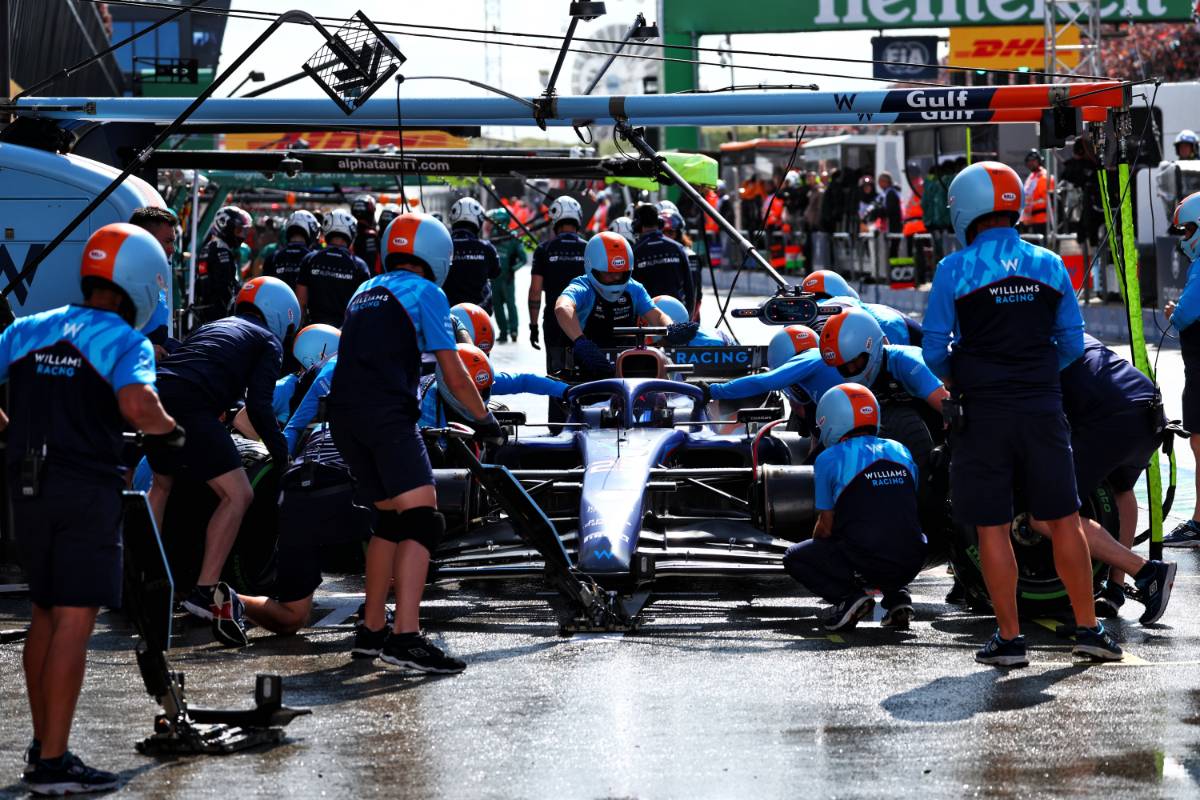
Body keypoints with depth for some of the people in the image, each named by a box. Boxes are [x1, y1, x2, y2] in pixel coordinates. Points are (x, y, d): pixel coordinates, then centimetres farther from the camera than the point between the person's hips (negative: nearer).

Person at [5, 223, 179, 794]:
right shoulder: (125, 341, -6)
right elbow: (135, 404, -25)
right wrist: (168, 429, -5)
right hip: (86, 489, -6)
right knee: (74, 622, -5)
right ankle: (53, 763, -8)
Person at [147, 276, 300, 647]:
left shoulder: (213, 327, 34)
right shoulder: (267, 342, 14)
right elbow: (258, 407, 0)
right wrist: (285, 459, 8)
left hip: (153, 394, 8)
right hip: (190, 407, -8)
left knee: (162, 484, 31)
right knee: (237, 495, -4)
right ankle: (205, 589, -14)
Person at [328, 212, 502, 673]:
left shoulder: (366, 292, 27)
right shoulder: (425, 293, 6)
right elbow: (455, 379, 3)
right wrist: (485, 420, 18)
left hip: (342, 413, 8)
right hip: (386, 413, -8)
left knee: (391, 519, 18)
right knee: (421, 519, -12)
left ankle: (371, 631, 21)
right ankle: (406, 638, -25)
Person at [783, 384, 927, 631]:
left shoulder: (830, 459, -2)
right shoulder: (901, 452, 14)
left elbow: (826, 526, 3)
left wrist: (817, 544, 26)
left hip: (864, 564, -5)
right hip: (910, 564, 5)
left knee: (794, 557, 17)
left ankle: (847, 596, -5)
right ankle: (898, 597, 14)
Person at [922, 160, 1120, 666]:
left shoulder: (954, 270, -5)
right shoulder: (1050, 265, 4)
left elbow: (934, 351, -2)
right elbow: (1073, 345, 8)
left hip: (984, 414, -3)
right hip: (1043, 410, 3)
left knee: (993, 529, 3)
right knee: (1064, 520, 10)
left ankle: (1009, 638, 6)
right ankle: (1088, 628, 13)